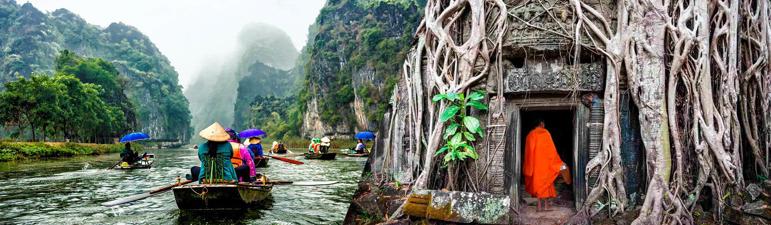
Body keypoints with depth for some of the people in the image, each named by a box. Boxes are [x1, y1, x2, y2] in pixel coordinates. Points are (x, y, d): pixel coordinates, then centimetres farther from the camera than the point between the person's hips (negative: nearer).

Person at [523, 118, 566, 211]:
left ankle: (539, 205, 3)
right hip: (545, 162, -3)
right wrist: (559, 163, -3)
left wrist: (527, 168, 15)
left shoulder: (530, 135, 6)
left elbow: (527, 152, 9)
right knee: (546, 183, 4)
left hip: (534, 163, 3)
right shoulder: (545, 133, -5)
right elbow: (551, 149, -8)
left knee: (536, 182, 7)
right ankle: (546, 205, 4)